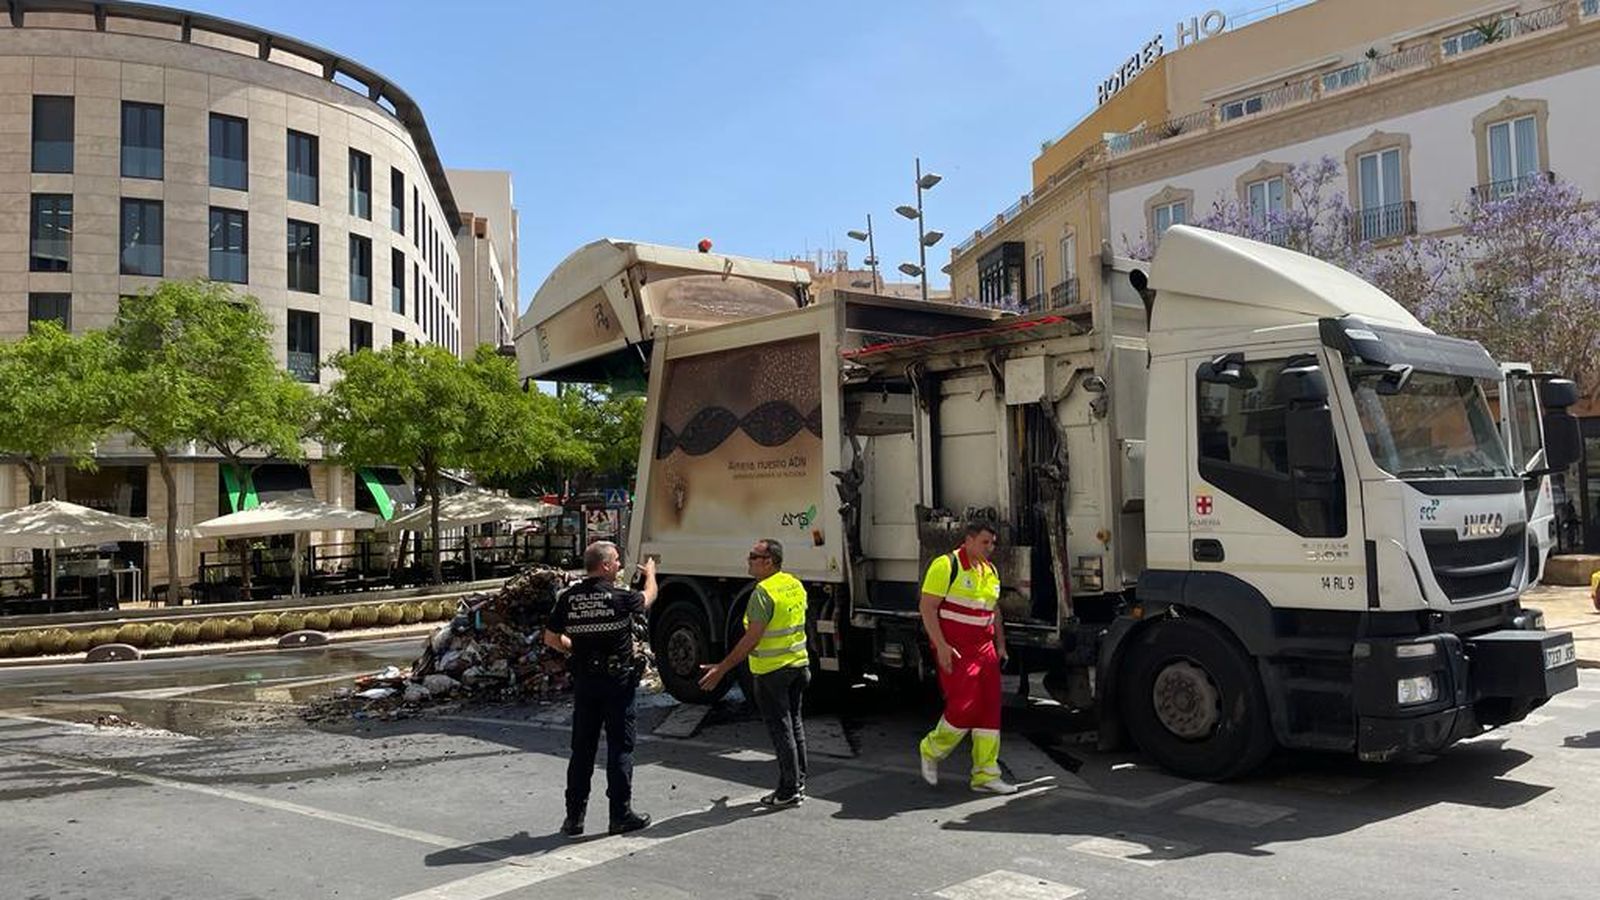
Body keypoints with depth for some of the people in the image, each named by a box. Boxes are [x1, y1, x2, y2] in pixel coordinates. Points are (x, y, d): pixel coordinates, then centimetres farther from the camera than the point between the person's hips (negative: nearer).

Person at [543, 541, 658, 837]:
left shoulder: (568, 598, -3)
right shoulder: (619, 596, -13)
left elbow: (551, 638, 3)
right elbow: (648, 598, 8)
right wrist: (650, 573, 28)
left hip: (584, 681, 4)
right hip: (618, 680, -4)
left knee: (582, 748, 11)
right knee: (620, 747, 5)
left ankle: (574, 816, 15)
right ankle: (621, 815, 9)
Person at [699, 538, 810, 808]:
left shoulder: (764, 592, -20)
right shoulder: (796, 585, 7)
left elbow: (751, 639, -23)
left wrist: (721, 669, -21)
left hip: (772, 671, -8)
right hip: (798, 664, 9)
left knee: (780, 728, 0)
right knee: (794, 723, 17)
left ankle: (789, 790, 6)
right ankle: (799, 783, 25)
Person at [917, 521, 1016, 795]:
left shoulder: (990, 571, 15)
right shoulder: (946, 566, -10)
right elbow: (927, 607, -13)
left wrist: (1000, 644, 16)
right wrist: (941, 646, -19)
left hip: (984, 647, 8)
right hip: (954, 648, -8)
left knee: (990, 707, 3)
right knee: (964, 705, -11)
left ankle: (985, 775, 8)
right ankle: (931, 750, 14)